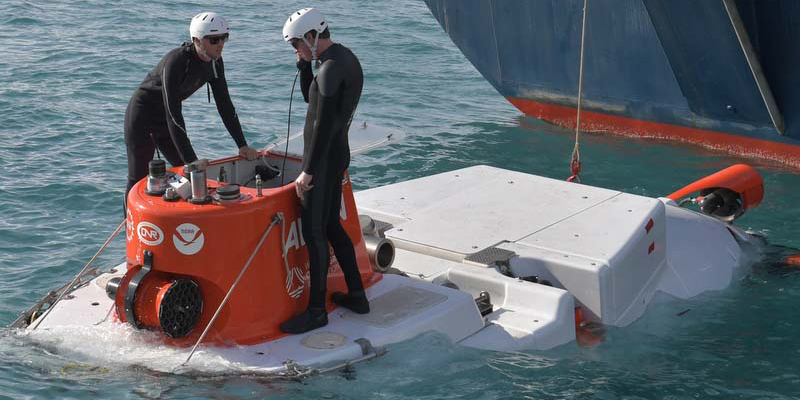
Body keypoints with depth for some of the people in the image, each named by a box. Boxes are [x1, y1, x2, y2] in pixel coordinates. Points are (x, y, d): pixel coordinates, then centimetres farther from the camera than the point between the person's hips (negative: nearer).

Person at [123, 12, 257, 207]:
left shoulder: (215, 62, -10)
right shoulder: (177, 61, -33)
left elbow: (224, 104, -2)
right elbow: (173, 114, -37)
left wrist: (242, 145, -6)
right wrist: (191, 160, -40)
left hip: (165, 118, 8)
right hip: (142, 116, -8)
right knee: (139, 180, -3)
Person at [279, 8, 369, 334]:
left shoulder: (331, 68, -20)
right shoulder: (346, 58, 12)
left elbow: (323, 124, -24)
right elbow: (311, 97, 24)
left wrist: (308, 172, -22)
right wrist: (304, 64, 8)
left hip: (323, 159, -10)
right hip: (337, 154, 10)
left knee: (313, 233, -5)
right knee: (331, 226, 18)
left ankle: (316, 310, 1)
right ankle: (356, 295, 25)